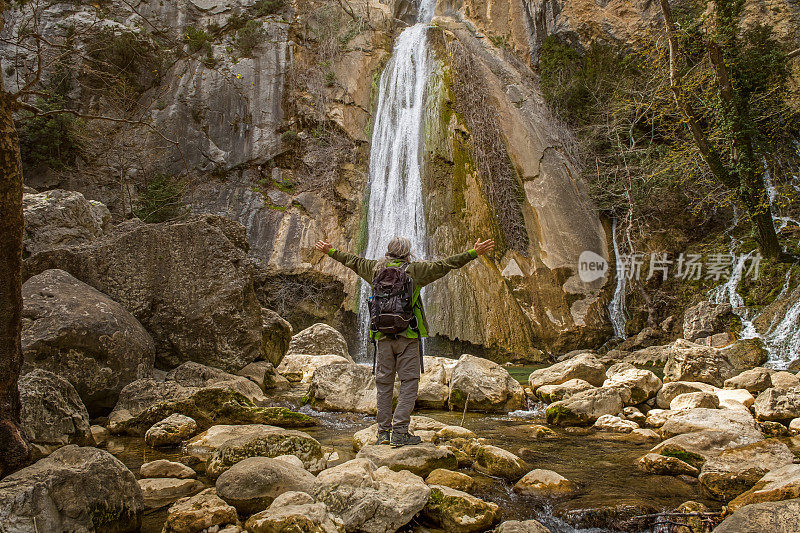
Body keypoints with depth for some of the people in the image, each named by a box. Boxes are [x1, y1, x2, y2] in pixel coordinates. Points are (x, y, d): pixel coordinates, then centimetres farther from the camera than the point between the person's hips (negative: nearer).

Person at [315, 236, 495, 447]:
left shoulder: (376, 269, 8)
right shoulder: (414, 270, -3)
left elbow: (352, 261, 23)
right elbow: (444, 264, -6)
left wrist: (330, 251, 39)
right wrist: (474, 253, -5)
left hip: (382, 336, 4)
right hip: (407, 335, -4)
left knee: (384, 383, 10)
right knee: (409, 382, 0)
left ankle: (383, 432, 12)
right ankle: (400, 432, -6)